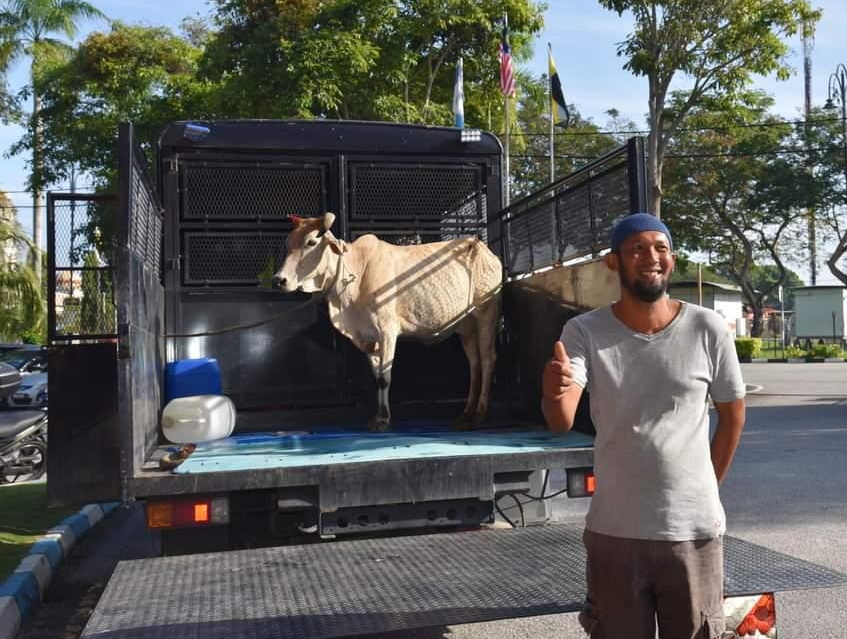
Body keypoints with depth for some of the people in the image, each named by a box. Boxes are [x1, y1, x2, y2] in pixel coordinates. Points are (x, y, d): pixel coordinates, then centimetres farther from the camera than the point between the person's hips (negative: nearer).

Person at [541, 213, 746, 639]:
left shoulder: (708, 329, -6)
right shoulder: (584, 332, -9)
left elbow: (732, 415, 8)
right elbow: (561, 422, -22)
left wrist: (703, 492, 12)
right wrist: (553, 393, -44)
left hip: (694, 531, 0)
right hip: (613, 533, 0)